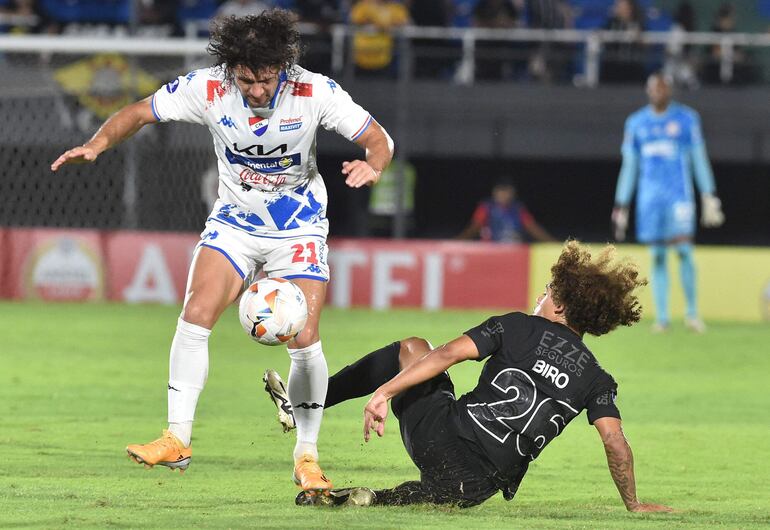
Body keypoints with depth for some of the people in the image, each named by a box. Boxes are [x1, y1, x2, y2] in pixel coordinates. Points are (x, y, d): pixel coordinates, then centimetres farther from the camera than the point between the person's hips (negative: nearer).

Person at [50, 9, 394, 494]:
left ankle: (307, 456, 6)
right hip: (234, 222, 2)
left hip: (299, 229, -1)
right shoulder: (207, 88, -19)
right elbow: (139, 113, -7)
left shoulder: (315, 92, -22)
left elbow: (379, 140, -14)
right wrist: (99, 144, -25)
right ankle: (178, 440, -7)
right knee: (196, 316, -16)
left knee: (303, 339, -11)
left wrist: (373, 166, -37)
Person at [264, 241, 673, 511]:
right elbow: (615, 443, -2)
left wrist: (384, 392, -10)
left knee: (412, 348, 26)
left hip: (437, 435, 0)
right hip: (479, 482, 0)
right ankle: (378, 501, -8)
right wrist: (634, 505, 11)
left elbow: (448, 355, -8)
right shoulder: (596, 379, 7)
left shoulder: (517, 327, 2)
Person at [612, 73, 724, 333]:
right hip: (649, 197, 2)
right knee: (657, 255, 1)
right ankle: (661, 316, 5)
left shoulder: (687, 118, 4)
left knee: (683, 250, -12)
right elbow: (629, 166, 14)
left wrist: (710, 198, 0)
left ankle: (692, 311, 1)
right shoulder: (636, 123, 10)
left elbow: (700, 160, 6)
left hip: (679, 193, -2)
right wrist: (621, 206, 11)